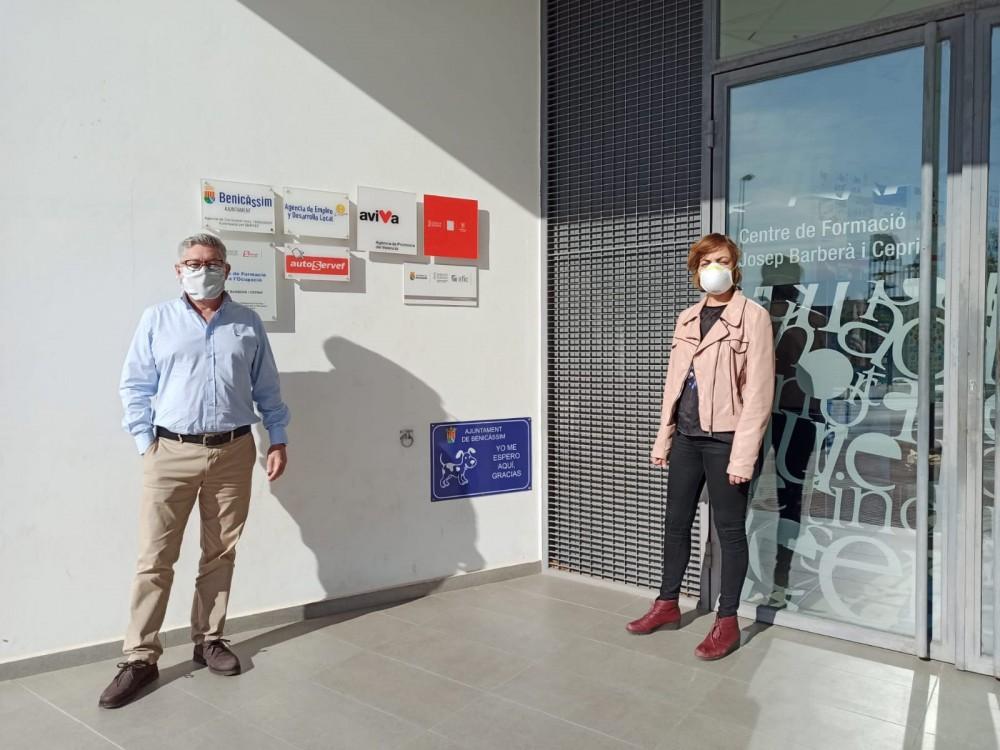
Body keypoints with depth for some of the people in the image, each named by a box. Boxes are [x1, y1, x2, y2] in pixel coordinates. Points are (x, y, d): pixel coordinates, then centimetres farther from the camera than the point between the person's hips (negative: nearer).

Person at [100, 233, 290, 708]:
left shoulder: (248, 324, 8)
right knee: (155, 558, 0)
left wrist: (278, 440, 5)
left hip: (233, 452, 2)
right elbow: (135, 387, 5)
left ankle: (209, 640, 25)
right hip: (171, 453, -1)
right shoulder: (156, 320, 5)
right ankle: (140, 658, 13)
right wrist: (145, 443, -1)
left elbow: (267, 389, 10)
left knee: (221, 553, 10)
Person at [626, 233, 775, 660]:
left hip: (724, 439, -6)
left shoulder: (753, 316, -7)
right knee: (676, 522, 14)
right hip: (686, 437, 6)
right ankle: (668, 605, 30)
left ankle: (727, 622, 19)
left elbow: (759, 391, -13)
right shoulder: (687, 319, 12)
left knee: (729, 530, 5)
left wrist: (743, 455, -17)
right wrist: (663, 437, 10)